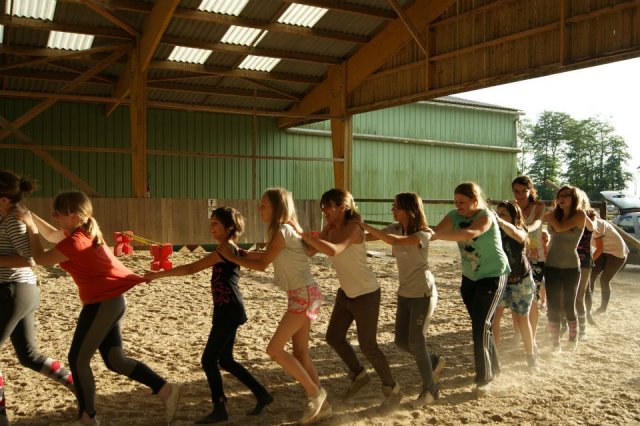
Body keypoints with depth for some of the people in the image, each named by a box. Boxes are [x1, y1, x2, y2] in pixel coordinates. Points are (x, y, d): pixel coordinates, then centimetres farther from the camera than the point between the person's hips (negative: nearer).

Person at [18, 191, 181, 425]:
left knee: (78, 359, 3)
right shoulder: (85, 231, 10)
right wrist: (32, 216, 19)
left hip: (103, 303, -10)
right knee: (114, 360, 10)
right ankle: (166, 389, 7)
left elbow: (40, 258, -5)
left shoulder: (75, 242, -18)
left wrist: (30, 226, 3)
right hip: (111, 301, 10)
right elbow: (52, 235, 29)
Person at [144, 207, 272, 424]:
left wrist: (158, 274, -19)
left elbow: (191, 268, -21)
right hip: (229, 311, 10)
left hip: (228, 312, -10)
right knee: (225, 360, 17)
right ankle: (262, 394, 25)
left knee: (209, 360, -1)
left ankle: (219, 409, 10)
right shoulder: (235, 250, 12)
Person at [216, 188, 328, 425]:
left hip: (304, 295, -10)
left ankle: (314, 392, 5)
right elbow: (268, 257, 13)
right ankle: (322, 405, 21)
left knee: (274, 349, -7)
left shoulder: (282, 231, -15)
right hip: (302, 295, 10)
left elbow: (262, 265, -10)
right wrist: (242, 253, 3)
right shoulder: (284, 230, 13)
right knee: (300, 353, 13)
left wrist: (231, 257, -1)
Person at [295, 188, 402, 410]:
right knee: (333, 337, 13)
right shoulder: (330, 228, 1)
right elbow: (310, 250, -5)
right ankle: (358, 375, 36)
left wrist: (303, 233, -39)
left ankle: (392, 389, 23)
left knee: (368, 346, 1)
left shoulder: (352, 227, -23)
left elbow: (333, 250, -41)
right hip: (346, 292, 8)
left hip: (366, 294, -8)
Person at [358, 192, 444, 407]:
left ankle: (430, 389, 14)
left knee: (416, 341, -5)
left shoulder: (423, 234, -19)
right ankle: (434, 362, 34)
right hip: (405, 293, 7)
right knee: (401, 341, 8)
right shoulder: (396, 228, 2)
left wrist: (365, 226, -34)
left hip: (423, 293, -7)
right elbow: (367, 237, -6)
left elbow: (396, 241, -35)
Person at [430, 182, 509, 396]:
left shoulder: (486, 216, -24)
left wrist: (435, 235, -54)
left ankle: (484, 378, 0)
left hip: (493, 275, -7)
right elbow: (436, 232, -20)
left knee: (481, 325, -12)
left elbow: (469, 234, -44)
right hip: (470, 276, 7)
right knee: (479, 323, 16)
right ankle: (493, 365, 35)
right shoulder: (455, 216, -6)